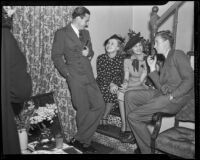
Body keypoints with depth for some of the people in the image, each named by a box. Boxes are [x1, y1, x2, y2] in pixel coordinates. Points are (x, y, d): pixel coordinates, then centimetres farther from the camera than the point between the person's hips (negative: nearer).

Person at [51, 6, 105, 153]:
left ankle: (79, 139, 12)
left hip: (89, 76, 6)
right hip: (75, 77, -6)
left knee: (100, 105, -1)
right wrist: (68, 74, -10)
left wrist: (89, 53, 1)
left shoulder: (86, 33, 17)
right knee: (83, 110, -2)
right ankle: (84, 142, 21)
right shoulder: (62, 33, -2)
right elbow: (56, 57, -3)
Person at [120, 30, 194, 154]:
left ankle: (148, 150, -2)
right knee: (129, 95, 6)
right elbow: (161, 86, 14)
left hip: (176, 98, -9)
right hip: (161, 93, 9)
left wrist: (171, 96, -20)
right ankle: (134, 131, 11)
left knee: (133, 116, -16)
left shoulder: (178, 54, -3)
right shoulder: (166, 61, 23)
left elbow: (190, 79, -16)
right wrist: (152, 68, 12)